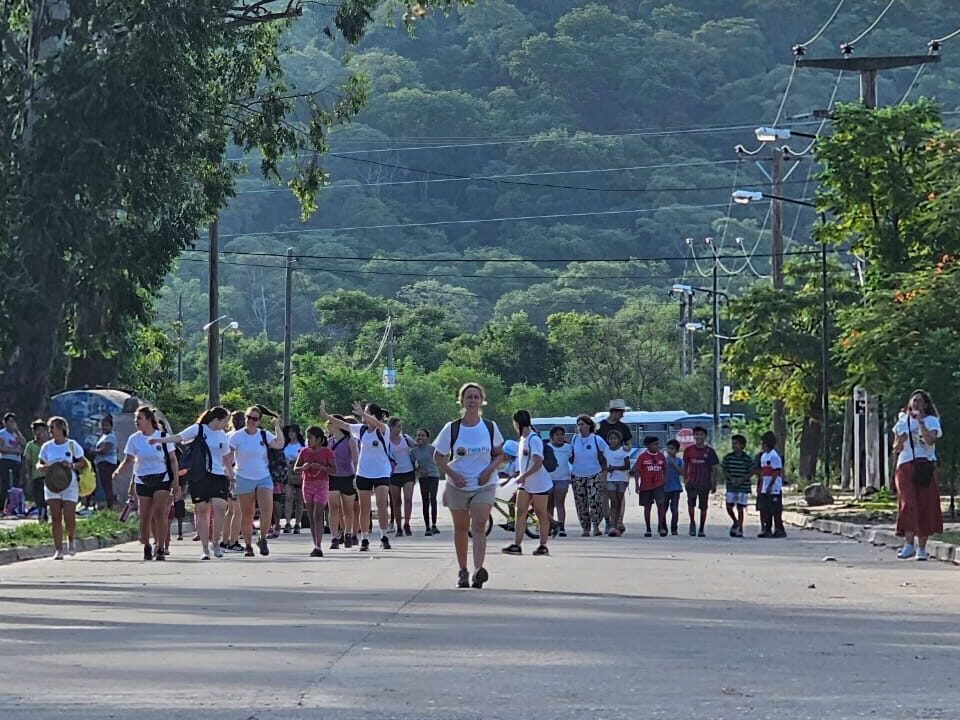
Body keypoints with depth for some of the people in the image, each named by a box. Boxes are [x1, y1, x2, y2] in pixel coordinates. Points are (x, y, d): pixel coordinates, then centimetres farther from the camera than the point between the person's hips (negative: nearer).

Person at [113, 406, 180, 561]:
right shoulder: (134, 439, 1)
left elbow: (173, 460, 1)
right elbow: (128, 460, 2)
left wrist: (175, 481, -4)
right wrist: (118, 471, -18)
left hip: (162, 479, -2)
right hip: (142, 481, 2)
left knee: (159, 513, -17)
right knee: (145, 517, 1)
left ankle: (160, 548, -13)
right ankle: (146, 548, 18)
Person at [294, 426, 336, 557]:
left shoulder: (327, 452, -5)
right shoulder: (304, 452, 6)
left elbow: (334, 469, -8)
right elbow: (295, 469, 6)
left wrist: (320, 467, -23)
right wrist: (303, 467, -16)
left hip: (322, 485, -5)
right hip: (307, 485, 5)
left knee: (317, 515, -15)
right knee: (311, 517, 5)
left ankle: (318, 547, -20)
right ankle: (316, 546, 10)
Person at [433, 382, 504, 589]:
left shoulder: (490, 427, 0)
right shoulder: (452, 428, -3)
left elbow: (499, 455, 10)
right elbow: (438, 456, 3)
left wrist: (489, 470, -10)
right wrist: (452, 474, -13)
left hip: (483, 485, -1)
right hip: (458, 485, 1)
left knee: (479, 526, -18)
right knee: (461, 528, 8)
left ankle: (478, 570, -31)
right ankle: (462, 571, 22)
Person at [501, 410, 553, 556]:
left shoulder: (534, 440, -18)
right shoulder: (523, 439, 11)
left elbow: (538, 462, -27)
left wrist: (524, 476, -33)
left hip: (539, 484, -9)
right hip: (525, 484, 9)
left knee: (541, 514, 2)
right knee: (520, 512, -1)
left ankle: (543, 546, 10)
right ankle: (516, 545, -4)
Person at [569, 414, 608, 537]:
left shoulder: (597, 440, -2)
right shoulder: (574, 439, 7)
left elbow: (604, 460, 1)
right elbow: (571, 459, 15)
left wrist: (604, 477, -5)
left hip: (595, 476, -3)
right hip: (577, 476, 3)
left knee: (595, 502, -15)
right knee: (581, 505, 3)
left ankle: (596, 526, -3)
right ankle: (585, 529, 12)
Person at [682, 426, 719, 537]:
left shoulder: (709, 451, 1)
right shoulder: (689, 450, 5)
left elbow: (714, 469, 3)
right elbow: (685, 466, 14)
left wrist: (714, 484, 0)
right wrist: (685, 479, 8)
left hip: (705, 483, 0)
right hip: (691, 482, 0)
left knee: (703, 506, 4)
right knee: (691, 503, -14)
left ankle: (702, 529, 13)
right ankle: (692, 523, 7)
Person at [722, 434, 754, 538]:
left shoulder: (747, 458, -5)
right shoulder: (728, 457, 1)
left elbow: (751, 472, -1)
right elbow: (724, 470, 6)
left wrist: (742, 479, -14)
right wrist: (731, 478, -11)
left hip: (743, 487, -2)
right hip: (731, 487, 2)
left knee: (740, 508, 0)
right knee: (729, 507, -1)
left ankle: (740, 530, 9)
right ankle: (735, 522, 27)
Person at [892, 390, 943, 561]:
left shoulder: (931, 421, 6)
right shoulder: (903, 422, 15)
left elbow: (930, 440, -14)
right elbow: (896, 449, 17)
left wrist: (921, 422, -12)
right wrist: (901, 439, -4)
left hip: (925, 466, -2)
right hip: (905, 465, 2)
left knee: (925, 505, -3)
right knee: (908, 503, -14)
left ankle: (921, 547, 3)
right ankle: (909, 543, -17)